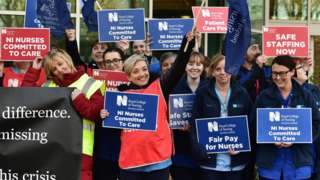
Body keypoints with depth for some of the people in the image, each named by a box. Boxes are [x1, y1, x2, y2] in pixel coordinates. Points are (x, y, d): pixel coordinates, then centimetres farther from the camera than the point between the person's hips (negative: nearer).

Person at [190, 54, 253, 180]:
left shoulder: (242, 94, 5)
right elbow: (194, 125, -1)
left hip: (236, 162, 2)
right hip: (210, 162, -1)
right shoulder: (202, 93, 0)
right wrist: (200, 151, -12)